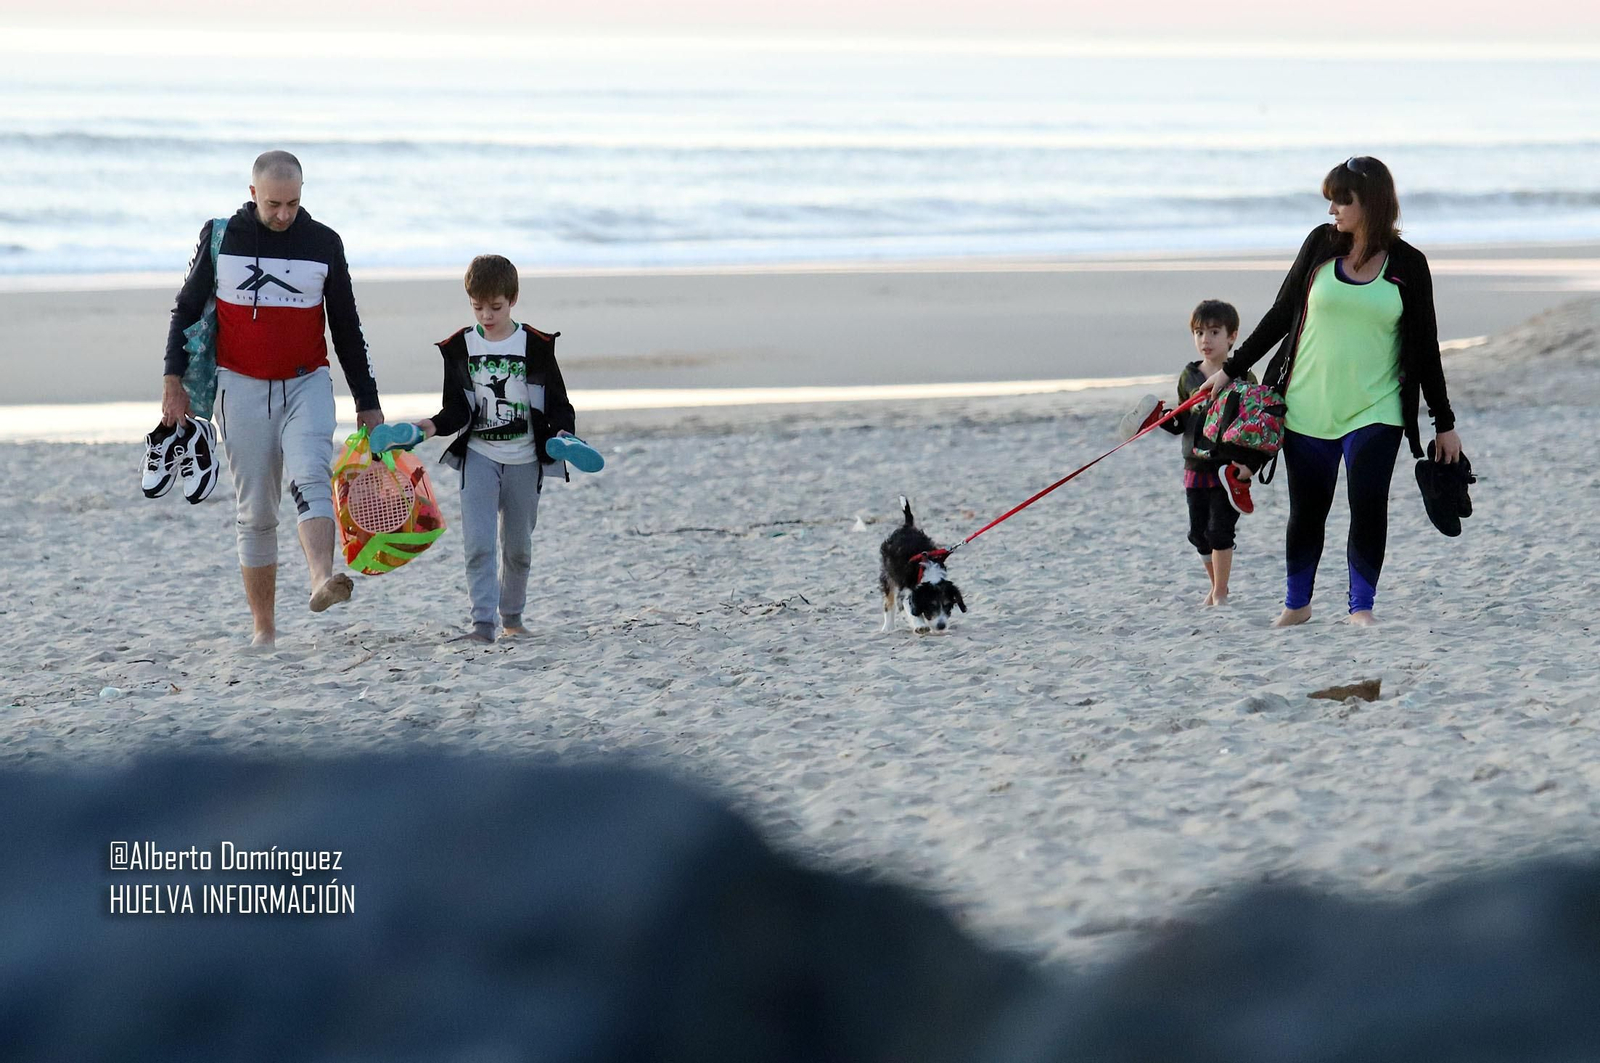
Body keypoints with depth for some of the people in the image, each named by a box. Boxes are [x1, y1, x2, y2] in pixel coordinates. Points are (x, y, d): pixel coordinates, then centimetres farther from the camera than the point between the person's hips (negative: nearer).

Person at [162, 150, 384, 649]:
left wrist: (367, 402, 10)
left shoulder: (324, 243, 3)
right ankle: (263, 626, 8)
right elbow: (187, 309, 9)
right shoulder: (220, 238, 0)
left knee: (312, 476, -26)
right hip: (242, 388, 0)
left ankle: (322, 580, -45)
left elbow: (346, 326, 10)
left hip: (307, 384, 0)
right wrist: (173, 379, -1)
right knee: (256, 512, 1)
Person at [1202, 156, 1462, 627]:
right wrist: (1231, 369, 11)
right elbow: (1281, 314, 11)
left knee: (1368, 507, -10)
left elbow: (1425, 347, 4)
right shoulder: (1322, 244, 2)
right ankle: (1296, 603, 24)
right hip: (1307, 407, 2)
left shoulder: (1407, 265, -1)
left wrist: (1444, 423, 5)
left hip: (1374, 411, -2)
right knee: (1307, 510, 7)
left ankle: (1361, 605, 4)